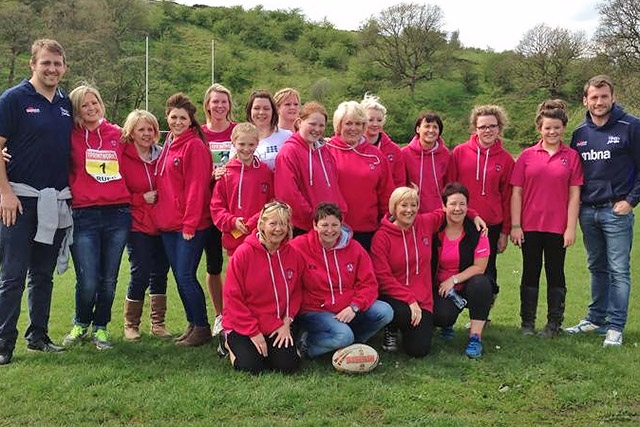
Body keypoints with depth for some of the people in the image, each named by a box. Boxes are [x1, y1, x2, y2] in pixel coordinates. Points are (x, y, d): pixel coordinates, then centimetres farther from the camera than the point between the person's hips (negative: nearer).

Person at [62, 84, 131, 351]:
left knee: (109, 280, 7)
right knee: (88, 283, -6)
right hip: (84, 215, -2)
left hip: (118, 213, 2)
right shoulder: (71, 137, 2)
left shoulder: (117, 134, 10)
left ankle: (100, 328, 28)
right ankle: (80, 324, 23)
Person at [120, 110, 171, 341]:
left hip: (161, 224, 4)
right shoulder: (123, 158, -5)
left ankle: (157, 323, 21)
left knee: (160, 273, 8)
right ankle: (131, 325, 12)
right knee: (140, 274, -6)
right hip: (138, 225, -4)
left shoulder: (162, 156, 7)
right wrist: (142, 199, -13)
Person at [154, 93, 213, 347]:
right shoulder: (168, 145, 15)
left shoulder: (195, 146, -10)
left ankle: (202, 328, 6)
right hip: (168, 224, 8)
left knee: (186, 277, -7)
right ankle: (192, 324, 23)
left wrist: (190, 223, -18)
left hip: (190, 225, -8)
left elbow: (196, 188, -16)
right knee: (179, 276, 12)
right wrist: (161, 215, 11)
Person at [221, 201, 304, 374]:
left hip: (277, 327, 3)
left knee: (288, 365, -14)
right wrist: (253, 332, -14)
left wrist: (286, 322, -9)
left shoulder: (293, 255, -1)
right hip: (242, 326, -3)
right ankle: (230, 343, 13)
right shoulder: (243, 253, -13)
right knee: (252, 367, -19)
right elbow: (233, 298, -12)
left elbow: (295, 293, 7)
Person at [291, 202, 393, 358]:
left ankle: (348, 342, -1)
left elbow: (369, 284, 1)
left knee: (385, 312, -14)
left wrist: (354, 307, -14)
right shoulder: (299, 246, -9)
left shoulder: (354, 248, 2)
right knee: (343, 335, -31)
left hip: (349, 309, 5)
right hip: (314, 311, -5)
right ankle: (305, 341, -6)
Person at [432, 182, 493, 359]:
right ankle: (447, 324, 13)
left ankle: (475, 337, -23)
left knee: (481, 283, -34)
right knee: (442, 316, -29)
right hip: (441, 287, 0)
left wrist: (454, 279, -16)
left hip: (468, 284, 0)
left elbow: (479, 267, -10)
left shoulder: (476, 231, -9)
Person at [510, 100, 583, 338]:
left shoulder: (571, 157, 1)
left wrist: (571, 227, -5)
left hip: (557, 227, -1)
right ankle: (527, 322, 21)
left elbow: (574, 195, 0)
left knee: (556, 274, 9)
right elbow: (516, 192, 2)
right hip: (530, 226, 1)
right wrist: (515, 226, -3)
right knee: (530, 273, 10)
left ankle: (554, 323, 20)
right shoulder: (527, 156, 2)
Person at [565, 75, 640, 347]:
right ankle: (596, 319, 24)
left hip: (616, 212, -5)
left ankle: (615, 327, 5)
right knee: (597, 268, 14)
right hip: (587, 211, 5)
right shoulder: (580, 133, 9)